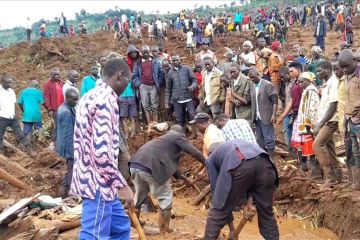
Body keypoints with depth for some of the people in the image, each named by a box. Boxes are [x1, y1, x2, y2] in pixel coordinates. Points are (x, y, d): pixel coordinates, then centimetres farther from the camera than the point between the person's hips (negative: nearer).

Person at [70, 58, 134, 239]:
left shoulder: (89, 97, 15)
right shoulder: (106, 99, -17)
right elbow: (101, 150, -25)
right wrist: (122, 184, -17)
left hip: (90, 179, 10)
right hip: (98, 183, -10)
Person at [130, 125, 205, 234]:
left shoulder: (164, 138, 36)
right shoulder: (178, 136, 12)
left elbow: (171, 161, 42)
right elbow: (193, 151, 4)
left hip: (135, 164, 9)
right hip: (150, 167, -8)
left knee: (140, 195, 27)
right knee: (165, 197, 7)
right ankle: (164, 230, 13)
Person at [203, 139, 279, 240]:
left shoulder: (211, 159, 34)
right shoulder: (238, 145, 46)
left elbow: (217, 189, 28)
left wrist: (229, 219, 35)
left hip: (241, 166, -4)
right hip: (265, 163, 5)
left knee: (217, 213, 13)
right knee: (266, 212, 23)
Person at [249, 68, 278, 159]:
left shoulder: (267, 85, -9)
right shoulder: (252, 86, 10)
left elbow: (275, 100, -9)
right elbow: (252, 101, 12)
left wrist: (273, 115, -15)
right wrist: (253, 116, 6)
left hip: (266, 117, -6)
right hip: (257, 117, 6)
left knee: (268, 139, -3)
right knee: (259, 139, 12)